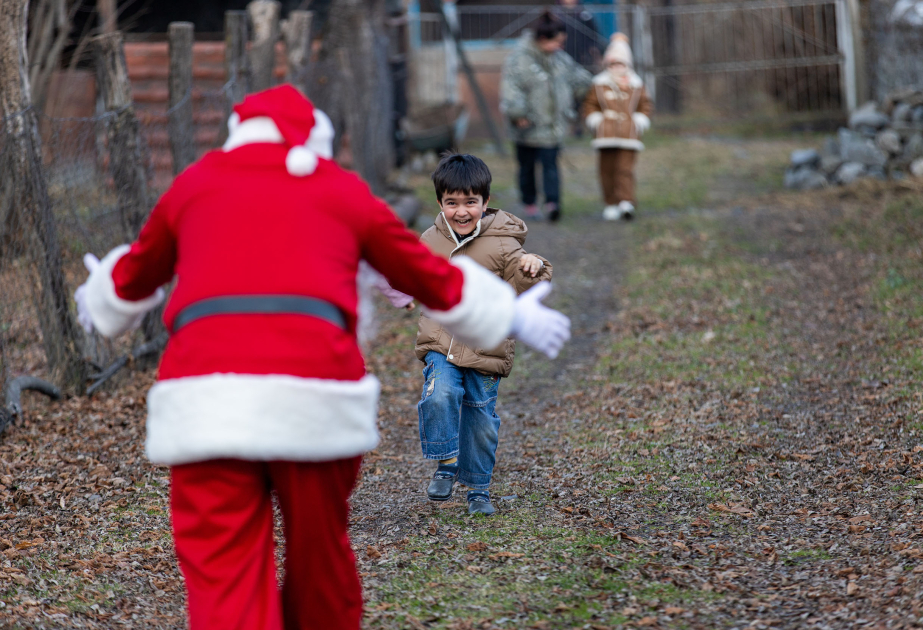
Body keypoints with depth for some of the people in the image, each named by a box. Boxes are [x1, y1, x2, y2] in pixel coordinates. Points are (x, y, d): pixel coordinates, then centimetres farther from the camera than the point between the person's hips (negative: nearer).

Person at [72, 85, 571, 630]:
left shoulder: (194, 184, 22)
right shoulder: (344, 191, 19)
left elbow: (134, 276, 38)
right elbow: (431, 277, 27)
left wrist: (102, 302, 60)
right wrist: (515, 317, 42)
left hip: (204, 401, 0)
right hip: (314, 398, 0)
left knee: (222, 572, -4)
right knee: (320, 553, 16)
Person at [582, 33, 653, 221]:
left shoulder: (636, 85, 8)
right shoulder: (599, 85, 7)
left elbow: (646, 105, 14)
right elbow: (589, 105, 11)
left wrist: (639, 122, 1)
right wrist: (596, 121, -3)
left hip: (629, 135, -1)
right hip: (606, 135, 1)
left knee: (626, 169, -9)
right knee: (607, 170, 3)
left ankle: (626, 202, -14)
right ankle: (611, 204, 12)